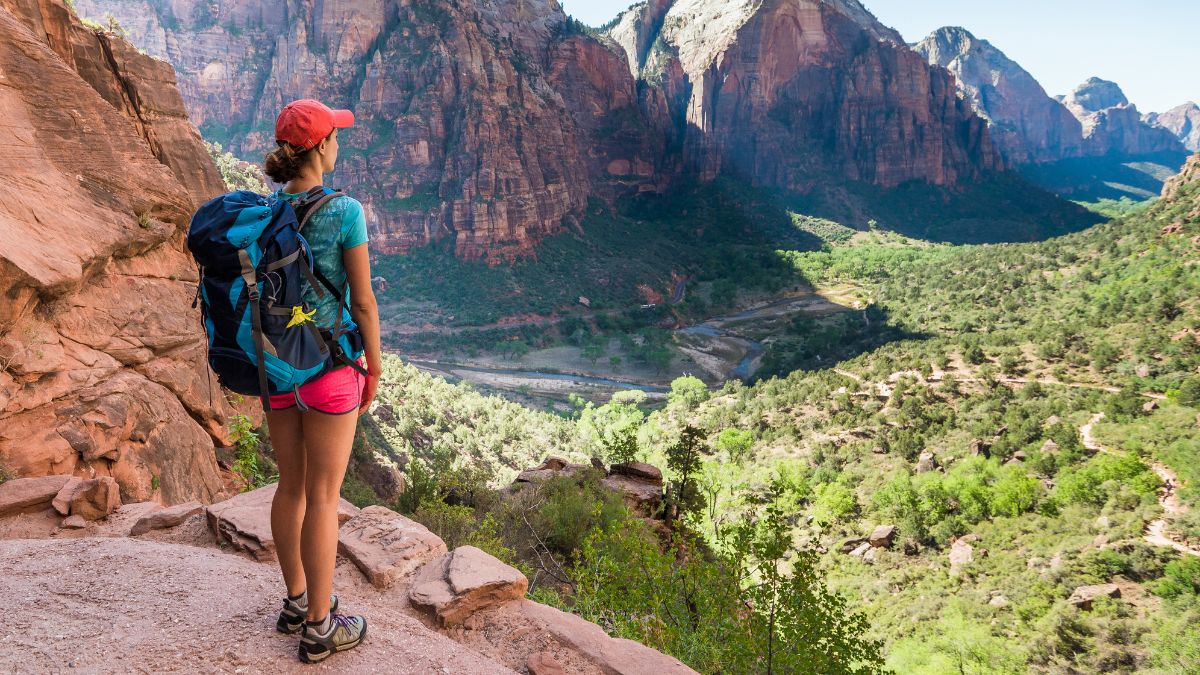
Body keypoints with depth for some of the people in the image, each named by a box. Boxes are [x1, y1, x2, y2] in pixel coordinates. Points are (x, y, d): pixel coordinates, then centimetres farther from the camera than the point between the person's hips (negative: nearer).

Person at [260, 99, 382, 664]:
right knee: (324, 496, 4)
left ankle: (297, 601, 34)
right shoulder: (345, 211, -17)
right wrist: (375, 370, -1)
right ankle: (319, 628, 17)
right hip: (329, 367, -6)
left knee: (292, 485, 19)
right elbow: (363, 302, -14)